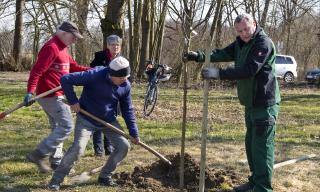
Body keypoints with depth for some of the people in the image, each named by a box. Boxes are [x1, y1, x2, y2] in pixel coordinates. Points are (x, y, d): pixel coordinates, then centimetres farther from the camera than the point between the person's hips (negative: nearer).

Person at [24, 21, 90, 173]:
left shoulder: (62, 49, 16)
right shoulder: (51, 48, -16)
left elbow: (74, 67, 18)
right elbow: (37, 71, -23)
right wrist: (30, 92, -31)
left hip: (55, 95, 11)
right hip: (50, 95, -11)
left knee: (58, 128, 15)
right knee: (67, 126, -11)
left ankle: (56, 161, 22)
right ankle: (38, 155, -9)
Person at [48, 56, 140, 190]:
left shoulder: (125, 86, -11)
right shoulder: (94, 76, -28)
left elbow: (127, 110, 1)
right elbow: (65, 80, -25)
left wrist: (134, 133, -1)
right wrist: (73, 101, -23)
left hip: (109, 121, 5)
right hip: (87, 119, -5)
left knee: (124, 146, -2)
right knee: (78, 148, -20)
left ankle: (105, 176, 16)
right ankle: (56, 179, -3)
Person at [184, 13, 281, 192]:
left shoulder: (264, 43, -18)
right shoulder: (241, 43, 12)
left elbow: (248, 70, -28)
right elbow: (223, 54, 6)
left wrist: (218, 73, -32)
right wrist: (199, 56, -8)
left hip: (265, 104, -10)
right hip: (251, 104, 10)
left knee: (262, 147, -8)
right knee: (251, 144, 18)